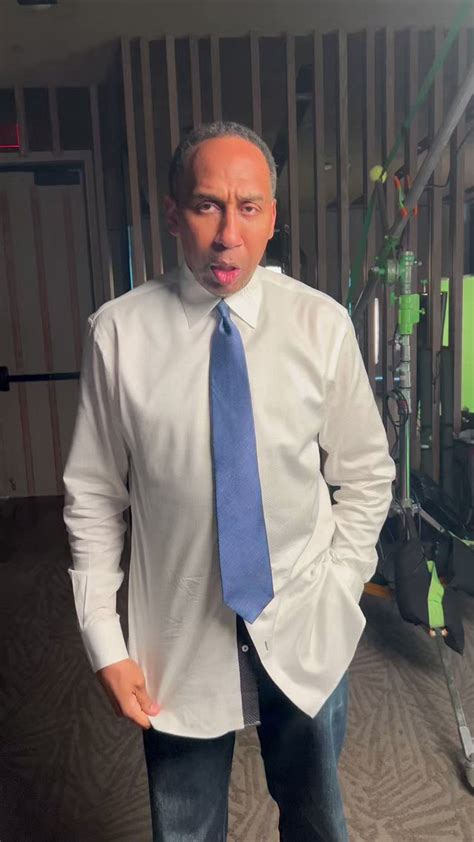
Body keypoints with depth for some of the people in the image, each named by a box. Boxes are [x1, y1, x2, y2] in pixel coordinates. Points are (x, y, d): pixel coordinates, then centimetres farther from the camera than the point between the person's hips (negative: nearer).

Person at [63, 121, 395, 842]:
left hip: (306, 633, 1)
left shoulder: (322, 324, -8)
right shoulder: (119, 332, -11)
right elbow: (93, 498, -4)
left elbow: (366, 476, 2)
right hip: (177, 641, 0)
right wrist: (104, 642, -4)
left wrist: (338, 588, -4)